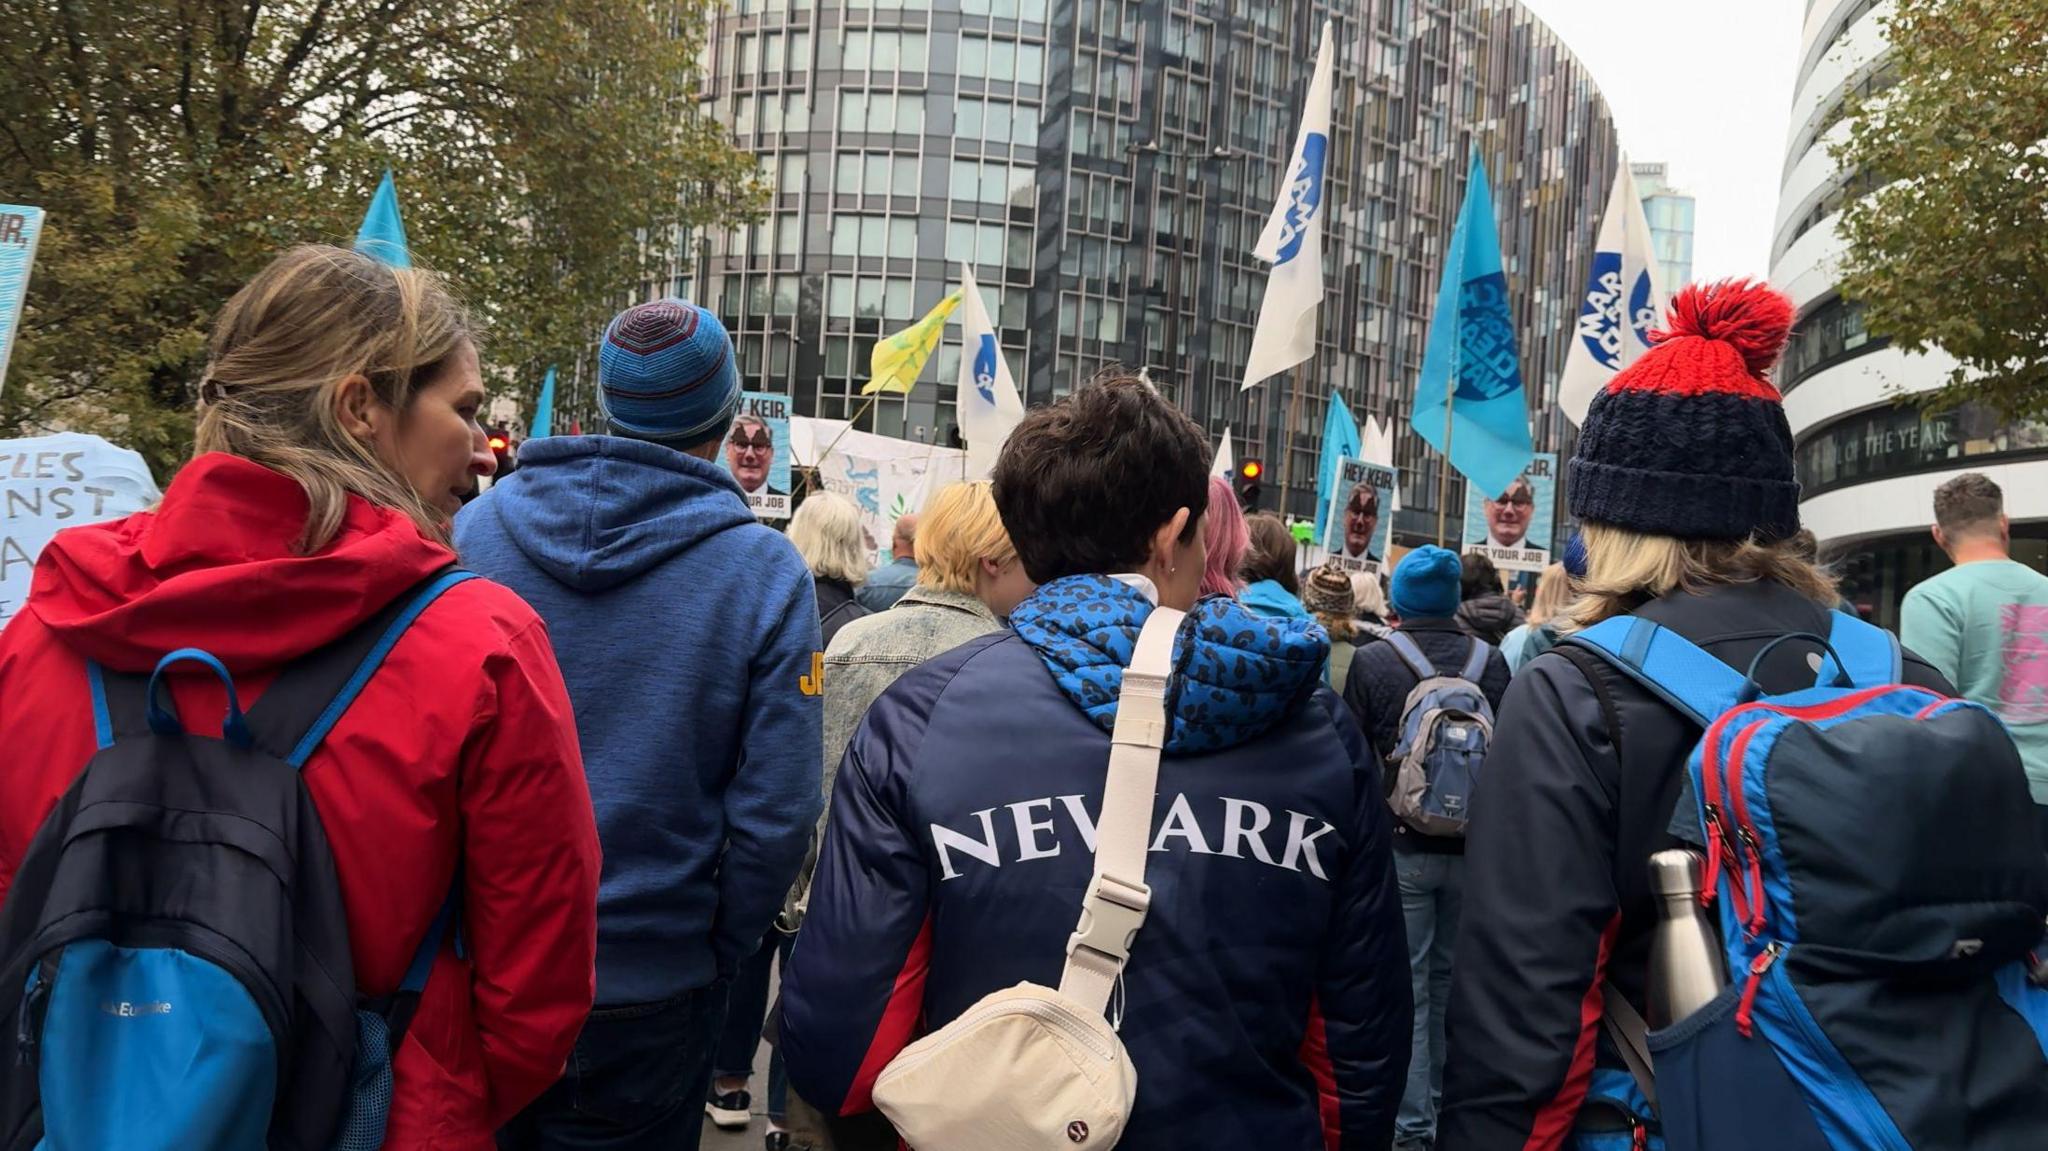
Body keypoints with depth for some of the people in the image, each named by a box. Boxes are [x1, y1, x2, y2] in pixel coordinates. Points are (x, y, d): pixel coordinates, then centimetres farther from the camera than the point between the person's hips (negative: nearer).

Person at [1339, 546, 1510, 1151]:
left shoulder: (1371, 660, -10)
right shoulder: (1491, 661, -4)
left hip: (1400, 845, -3)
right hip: (1473, 845, 3)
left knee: (1406, 986, 4)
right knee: (1451, 979, 18)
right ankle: (1445, 1100, 33)